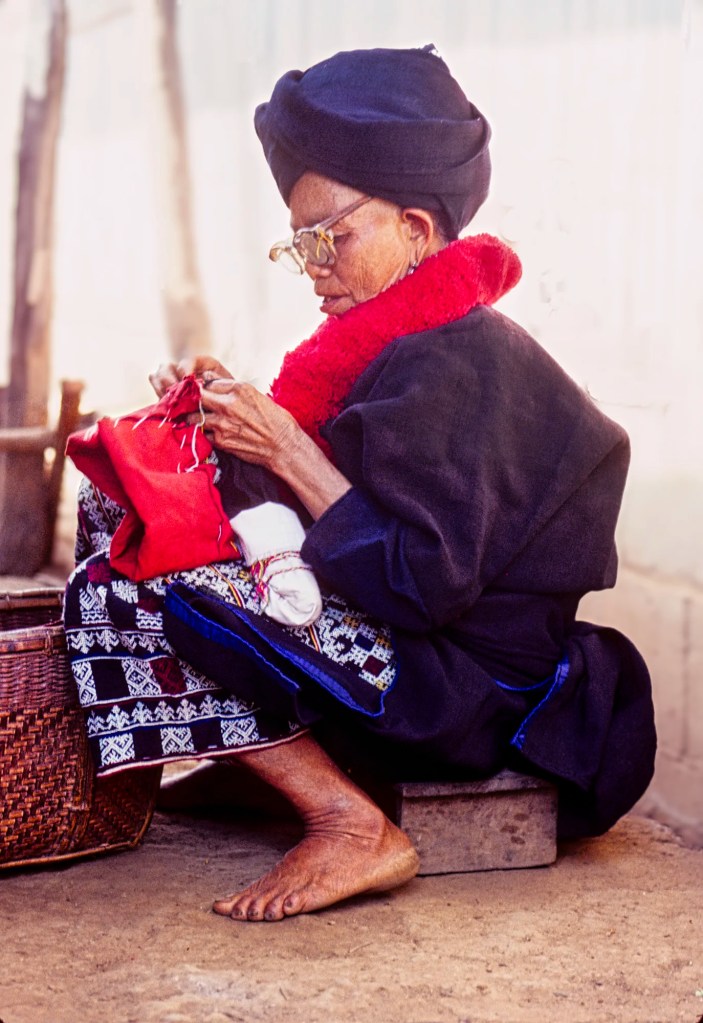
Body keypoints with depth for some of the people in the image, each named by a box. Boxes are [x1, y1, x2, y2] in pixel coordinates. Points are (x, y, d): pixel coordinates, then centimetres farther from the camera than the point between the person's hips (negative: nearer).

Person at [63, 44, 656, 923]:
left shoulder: (454, 363, -20)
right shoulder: (412, 345, 10)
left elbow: (421, 585, -26)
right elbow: (321, 511, 12)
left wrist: (288, 450, -21)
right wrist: (236, 412, -1)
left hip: (463, 692, -10)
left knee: (118, 595, -18)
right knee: (118, 518, 13)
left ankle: (352, 828, -15)